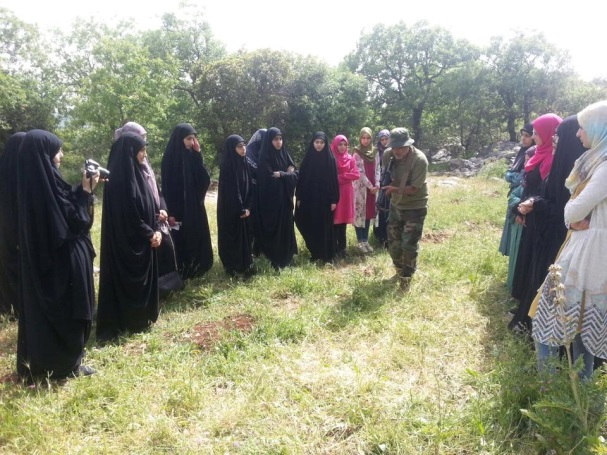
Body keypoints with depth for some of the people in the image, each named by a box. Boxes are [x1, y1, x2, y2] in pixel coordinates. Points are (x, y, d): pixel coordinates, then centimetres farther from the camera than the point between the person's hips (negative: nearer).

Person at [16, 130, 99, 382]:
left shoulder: (36, 182, 5)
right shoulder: (46, 184, -23)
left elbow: (64, 211, 11)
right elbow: (73, 222, -20)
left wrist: (83, 190, 5)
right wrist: (86, 192, -13)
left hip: (44, 260, 9)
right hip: (61, 261, -9)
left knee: (44, 309, 18)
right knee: (65, 311, 5)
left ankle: (40, 362, 32)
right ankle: (65, 365, 18)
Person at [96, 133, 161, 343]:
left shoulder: (136, 173, 9)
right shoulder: (120, 179, -19)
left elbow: (147, 206, 12)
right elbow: (128, 216, -21)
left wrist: (156, 230, 0)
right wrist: (149, 234, -12)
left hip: (143, 240, 9)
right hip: (127, 241, -9)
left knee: (143, 278, 16)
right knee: (128, 279, 2)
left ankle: (141, 317, 29)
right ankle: (125, 322, 16)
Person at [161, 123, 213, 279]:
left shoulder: (192, 156, 6)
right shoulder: (170, 158, -11)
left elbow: (205, 179, -3)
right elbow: (167, 187, -12)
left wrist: (198, 155, -9)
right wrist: (171, 213, -16)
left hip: (195, 207, 6)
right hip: (179, 209, -6)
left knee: (196, 239, 13)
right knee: (181, 243, 2)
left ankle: (195, 270, 27)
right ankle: (180, 275, 15)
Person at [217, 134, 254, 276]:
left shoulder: (245, 164, 6)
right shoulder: (227, 166, -15)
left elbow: (249, 187, 7)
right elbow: (228, 191, -17)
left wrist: (248, 207, -4)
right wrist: (240, 210, -15)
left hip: (245, 210, 7)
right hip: (231, 211, -7)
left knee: (245, 237, 11)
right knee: (232, 238, 2)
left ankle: (245, 266, 23)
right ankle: (232, 268, 14)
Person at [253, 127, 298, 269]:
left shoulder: (285, 155, 10)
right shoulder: (265, 159, -10)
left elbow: (296, 175, 4)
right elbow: (269, 179, -20)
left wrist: (280, 174, -11)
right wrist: (286, 174, -9)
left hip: (285, 200, 6)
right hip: (271, 202, -6)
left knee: (286, 229, 11)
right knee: (274, 230, 0)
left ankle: (287, 259, 24)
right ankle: (276, 262, 10)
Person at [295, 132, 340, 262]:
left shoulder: (330, 159, -2)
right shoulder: (307, 158, 4)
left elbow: (334, 180, -4)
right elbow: (301, 179, 5)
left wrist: (334, 200, -8)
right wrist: (299, 197, 1)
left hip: (325, 199, -2)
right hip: (309, 198, 2)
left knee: (325, 227, 3)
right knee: (311, 226, 7)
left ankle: (327, 255, 12)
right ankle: (315, 253, 21)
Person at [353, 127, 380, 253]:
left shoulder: (375, 152, 8)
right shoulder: (357, 153, -6)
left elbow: (377, 169, 6)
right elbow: (359, 172, -11)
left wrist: (377, 184, -7)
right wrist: (370, 186, -12)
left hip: (372, 187, 5)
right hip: (360, 187, -5)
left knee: (369, 212, 8)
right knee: (359, 212, -2)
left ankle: (366, 240, 16)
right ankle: (361, 241, 6)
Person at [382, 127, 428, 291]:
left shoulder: (419, 160, -25)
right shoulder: (388, 155, -8)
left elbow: (414, 188, -24)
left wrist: (394, 189, -33)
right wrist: (386, 187, -9)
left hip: (415, 208, -6)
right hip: (396, 205, 6)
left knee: (409, 245, -2)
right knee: (393, 242, 15)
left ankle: (406, 278, 17)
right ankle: (400, 271, 39)